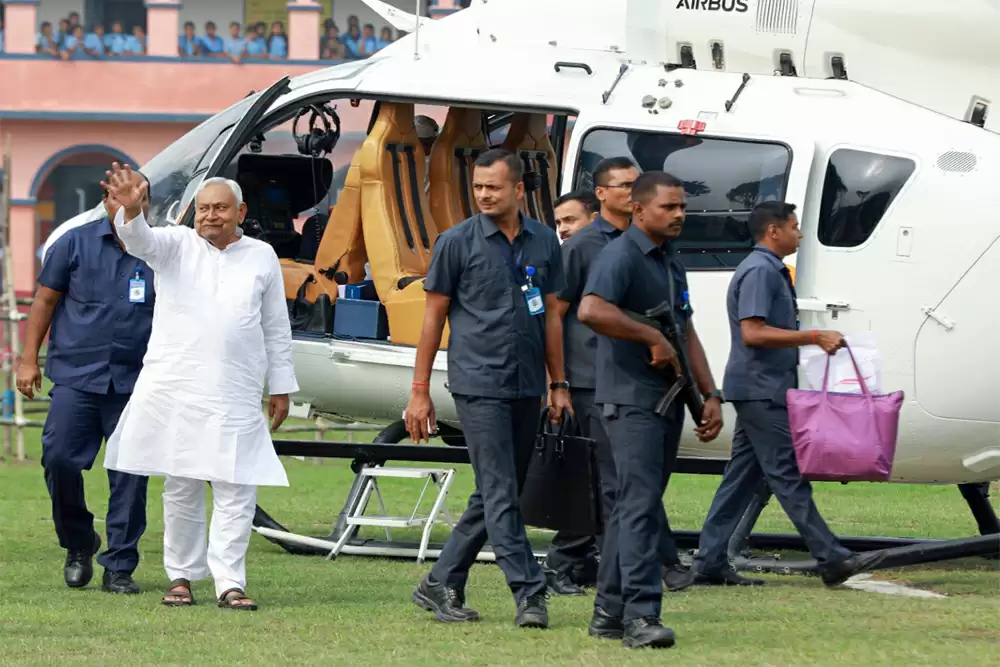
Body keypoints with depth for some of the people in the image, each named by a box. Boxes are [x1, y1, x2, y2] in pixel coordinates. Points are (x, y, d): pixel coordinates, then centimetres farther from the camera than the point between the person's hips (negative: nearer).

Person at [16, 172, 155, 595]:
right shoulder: (76, 244, 6)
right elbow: (45, 302, 9)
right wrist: (29, 360, 3)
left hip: (135, 384, 0)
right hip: (75, 377, 0)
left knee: (130, 476, -2)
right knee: (59, 458, -9)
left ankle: (120, 568, 7)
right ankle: (79, 544, 15)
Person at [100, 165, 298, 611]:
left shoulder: (261, 257, 10)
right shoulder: (176, 246, 7)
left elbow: (276, 328, 14)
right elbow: (140, 240, -15)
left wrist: (281, 387, 12)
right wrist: (130, 209, -38)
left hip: (235, 397, 0)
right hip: (174, 389, 0)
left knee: (236, 490, -7)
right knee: (180, 487, 5)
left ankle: (229, 583, -6)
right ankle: (181, 576, 14)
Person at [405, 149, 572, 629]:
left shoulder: (544, 242, 9)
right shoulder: (458, 242, -3)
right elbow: (434, 316, 0)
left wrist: (558, 384, 11)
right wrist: (419, 391, -2)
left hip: (526, 389, 5)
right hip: (480, 386, -5)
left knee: (494, 498, 10)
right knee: (500, 496, -10)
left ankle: (440, 585, 20)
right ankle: (529, 594, -12)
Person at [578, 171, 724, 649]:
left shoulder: (670, 262, 18)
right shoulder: (621, 256, -12)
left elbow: (686, 332, 22)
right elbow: (591, 310, -30)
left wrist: (710, 395, 15)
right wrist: (653, 338, -23)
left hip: (667, 398, 9)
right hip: (631, 398, -9)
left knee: (632, 504, 11)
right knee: (641, 504, -15)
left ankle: (609, 613, 16)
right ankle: (640, 615, -19)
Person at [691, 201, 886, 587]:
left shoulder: (771, 270, 20)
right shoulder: (760, 271, -14)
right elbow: (752, 332, -22)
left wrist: (816, 341, 21)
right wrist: (813, 337, -22)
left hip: (762, 390, 11)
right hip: (761, 388, -11)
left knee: (742, 476, 9)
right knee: (788, 475, -8)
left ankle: (711, 563, 9)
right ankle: (831, 559, -8)